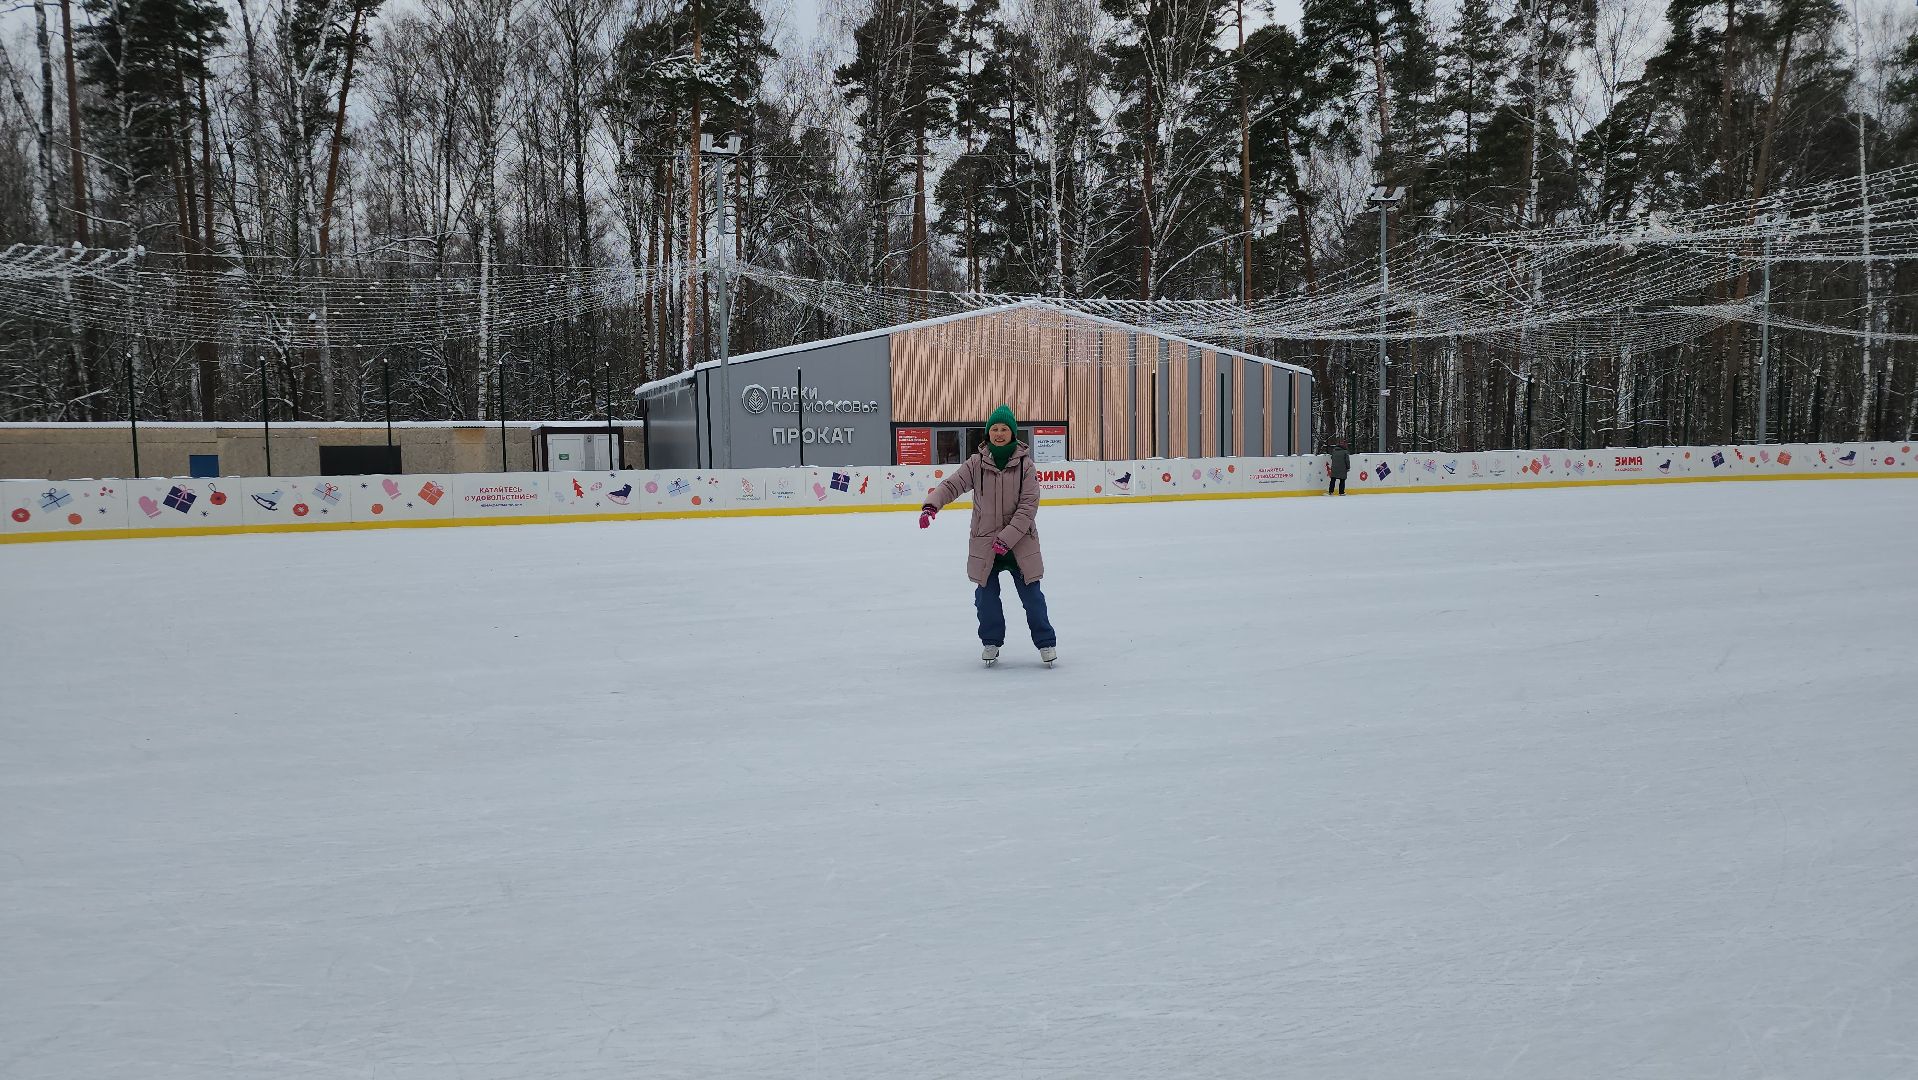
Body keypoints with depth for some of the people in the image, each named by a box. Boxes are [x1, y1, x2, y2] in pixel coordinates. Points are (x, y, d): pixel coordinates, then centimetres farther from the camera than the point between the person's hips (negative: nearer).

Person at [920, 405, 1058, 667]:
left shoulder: (1025, 465, -6)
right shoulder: (976, 464, -1)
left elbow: (1028, 505, -11)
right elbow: (951, 485, -6)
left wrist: (1007, 537, -18)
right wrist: (931, 505, -26)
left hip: (1019, 542, -2)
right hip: (984, 542, 2)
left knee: (1031, 595, 3)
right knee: (986, 596, 9)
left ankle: (1046, 642, 18)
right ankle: (991, 642, 29)